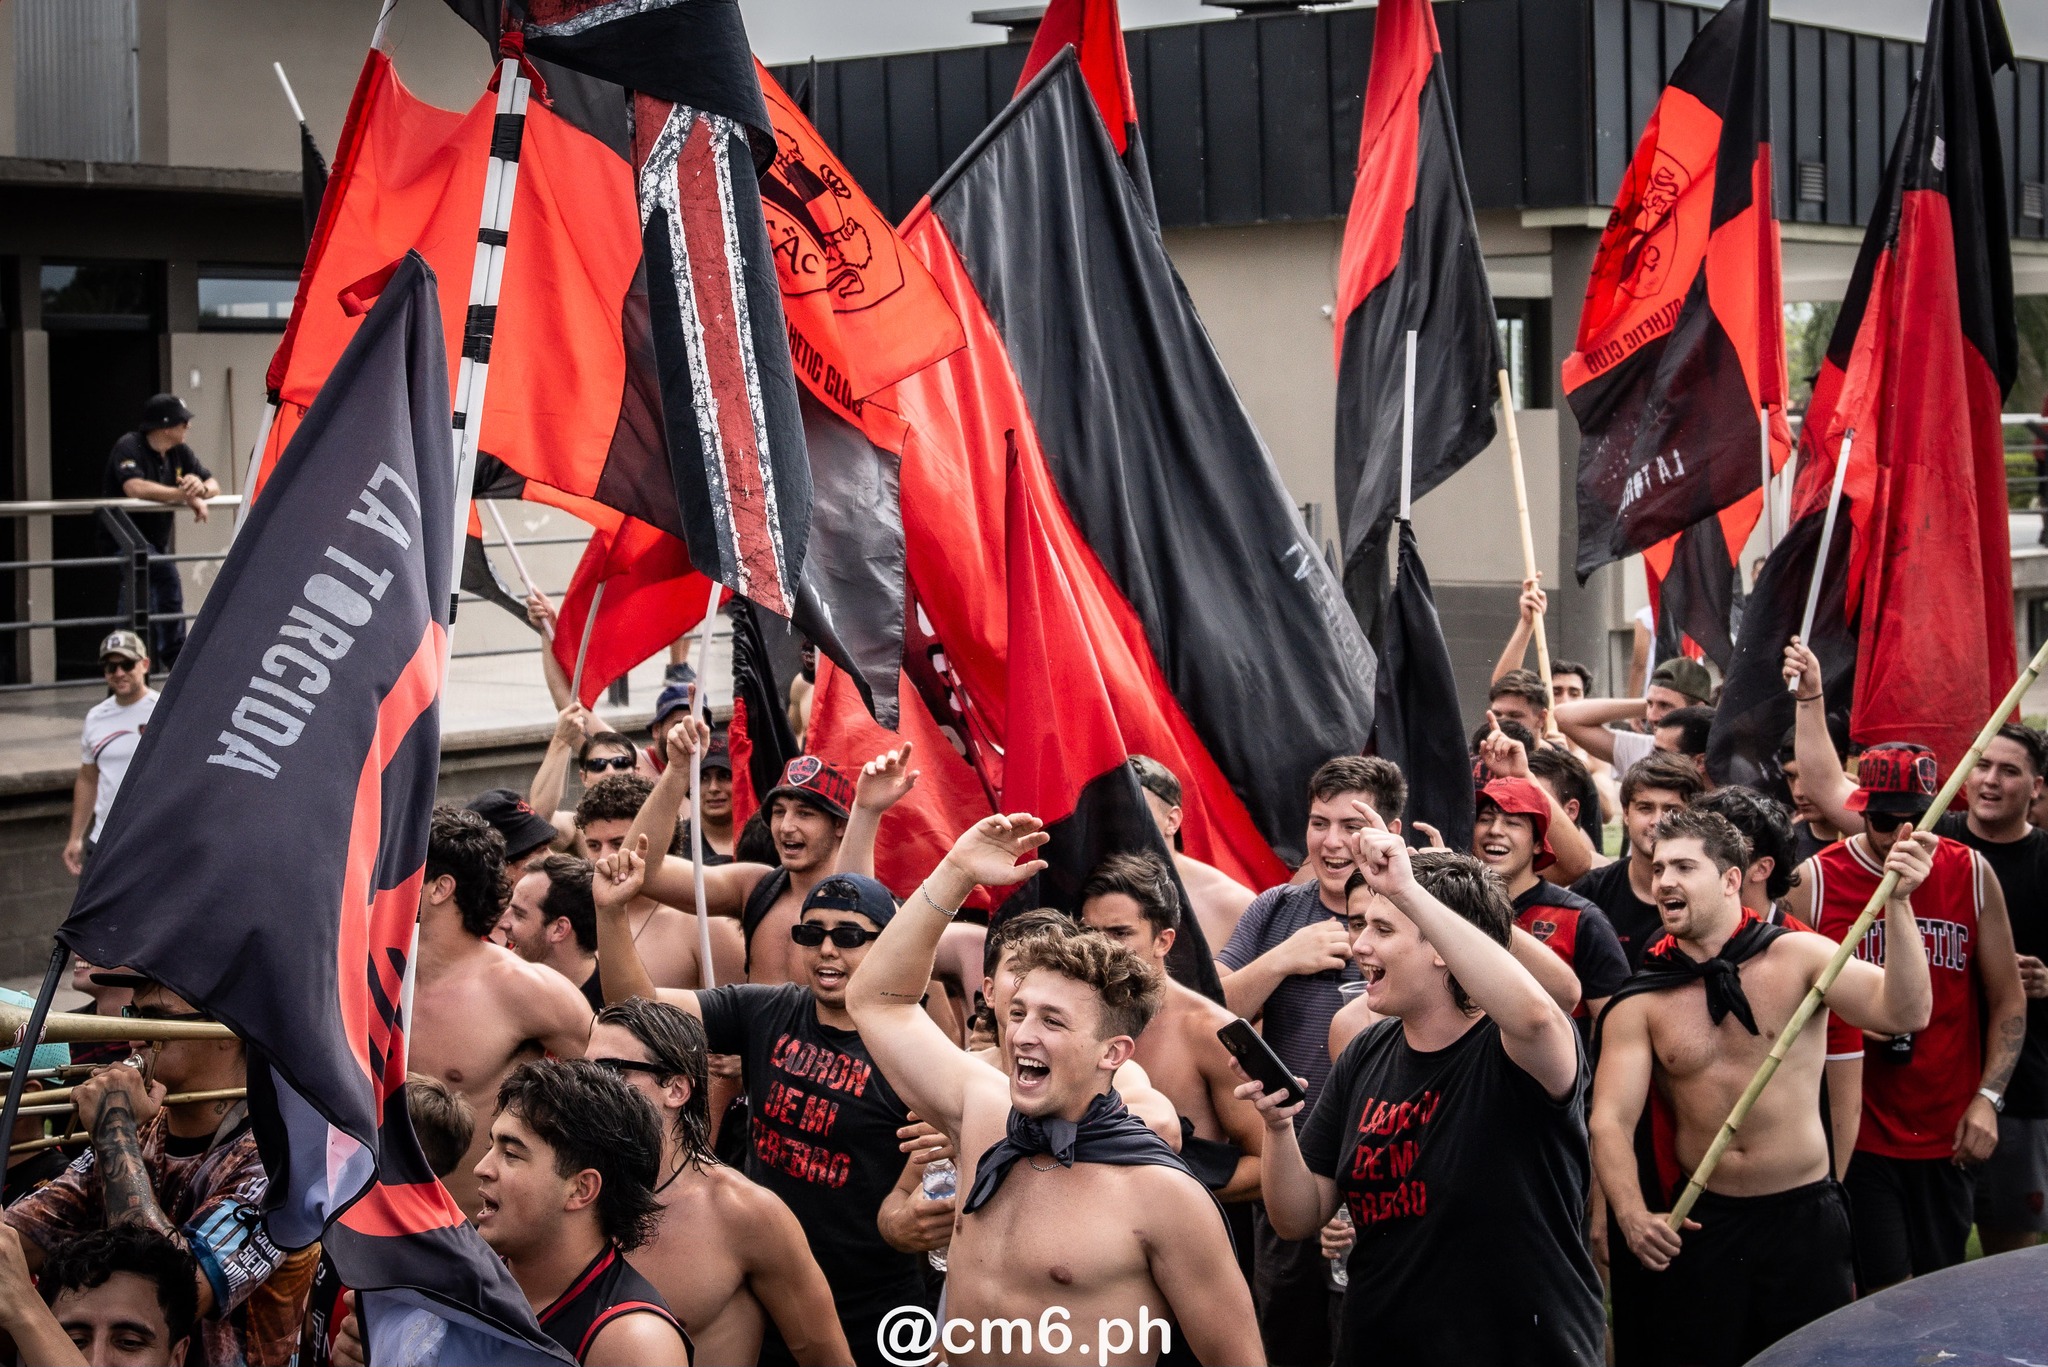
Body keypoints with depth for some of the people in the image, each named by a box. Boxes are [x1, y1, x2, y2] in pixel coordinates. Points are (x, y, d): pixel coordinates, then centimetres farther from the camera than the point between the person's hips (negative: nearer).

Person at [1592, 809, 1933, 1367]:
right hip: (1699, 1223, 1)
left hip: (1803, 1217, -1)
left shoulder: (1797, 956, -4)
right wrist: (1632, 1214, -25)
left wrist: (1898, 903, -29)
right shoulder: (1640, 1002, -1)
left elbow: (1902, 1011, -18)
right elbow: (1612, 1119, -8)